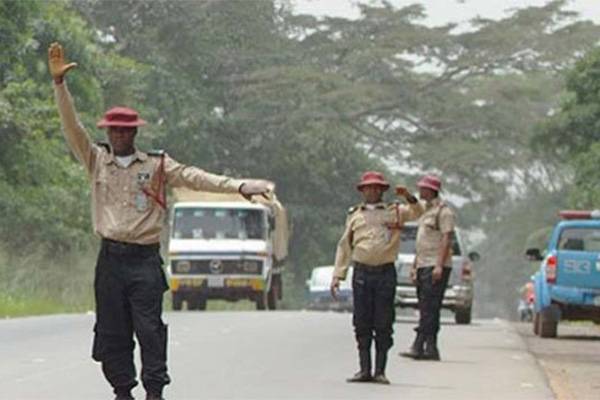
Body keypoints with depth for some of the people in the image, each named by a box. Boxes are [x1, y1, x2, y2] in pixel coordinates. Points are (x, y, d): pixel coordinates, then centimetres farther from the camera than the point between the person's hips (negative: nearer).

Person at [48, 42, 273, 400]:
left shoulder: (157, 165, 6)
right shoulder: (97, 161, 10)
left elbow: (193, 177, -3)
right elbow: (72, 127, 4)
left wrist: (237, 186, -15)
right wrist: (59, 83, -6)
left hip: (145, 259, -2)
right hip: (111, 258, 2)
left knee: (149, 327, -7)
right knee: (112, 328, 3)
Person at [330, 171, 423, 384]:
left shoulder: (395, 211, 10)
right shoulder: (354, 215, 15)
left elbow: (416, 213, -5)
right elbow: (344, 246, 15)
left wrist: (408, 197, -24)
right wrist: (337, 275, 9)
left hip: (385, 273, -1)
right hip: (362, 272, 2)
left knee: (383, 324, -2)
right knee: (362, 324, 1)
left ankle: (380, 371, 3)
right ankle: (364, 370, 6)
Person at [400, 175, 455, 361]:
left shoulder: (443, 211, -8)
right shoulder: (426, 210, 21)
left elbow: (447, 239, -15)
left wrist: (439, 266, -22)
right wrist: (415, 266, 23)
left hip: (436, 266, -10)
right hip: (423, 266, 10)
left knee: (429, 309, -13)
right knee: (427, 309, 6)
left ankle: (419, 346, -18)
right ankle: (430, 349, 5)